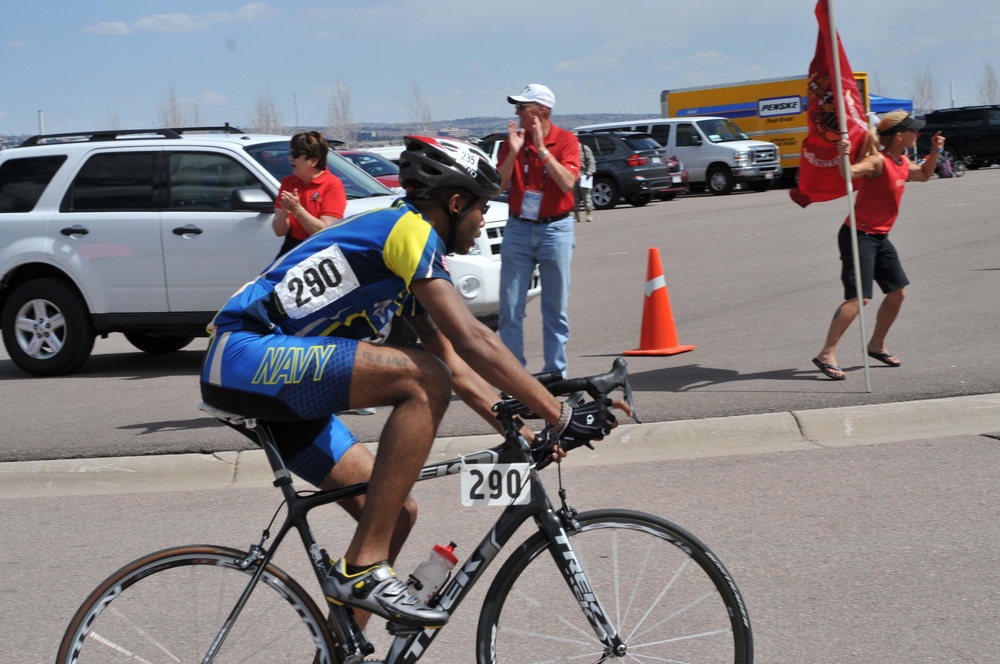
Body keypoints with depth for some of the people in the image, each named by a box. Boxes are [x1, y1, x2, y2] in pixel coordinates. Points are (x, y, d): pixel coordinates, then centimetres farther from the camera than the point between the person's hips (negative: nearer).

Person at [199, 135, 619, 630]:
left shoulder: (411, 258, 20)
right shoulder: (410, 229, -10)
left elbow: (457, 368, 21)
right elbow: (472, 341, -19)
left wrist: (520, 434, 11)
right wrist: (561, 416, -17)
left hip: (280, 381, 10)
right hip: (247, 352, -10)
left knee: (397, 513, 6)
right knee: (423, 380, -25)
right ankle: (363, 569, -22)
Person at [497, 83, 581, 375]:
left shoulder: (566, 140, -2)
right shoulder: (513, 139, 5)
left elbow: (567, 183, -17)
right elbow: (499, 186, -1)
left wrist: (541, 149, -20)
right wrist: (513, 152, -14)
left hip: (555, 229, -2)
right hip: (518, 228, 2)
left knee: (556, 308, 4)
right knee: (510, 308, -1)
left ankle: (556, 372, 12)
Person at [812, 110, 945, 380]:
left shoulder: (902, 162, 10)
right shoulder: (877, 161, -18)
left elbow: (923, 175, 31)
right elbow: (850, 172, -36)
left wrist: (935, 151, 17)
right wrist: (843, 158, -56)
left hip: (879, 237, 10)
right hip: (858, 236, -10)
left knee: (898, 291, 13)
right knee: (858, 298, -17)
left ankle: (876, 345, 29)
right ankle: (826, 355, -16)